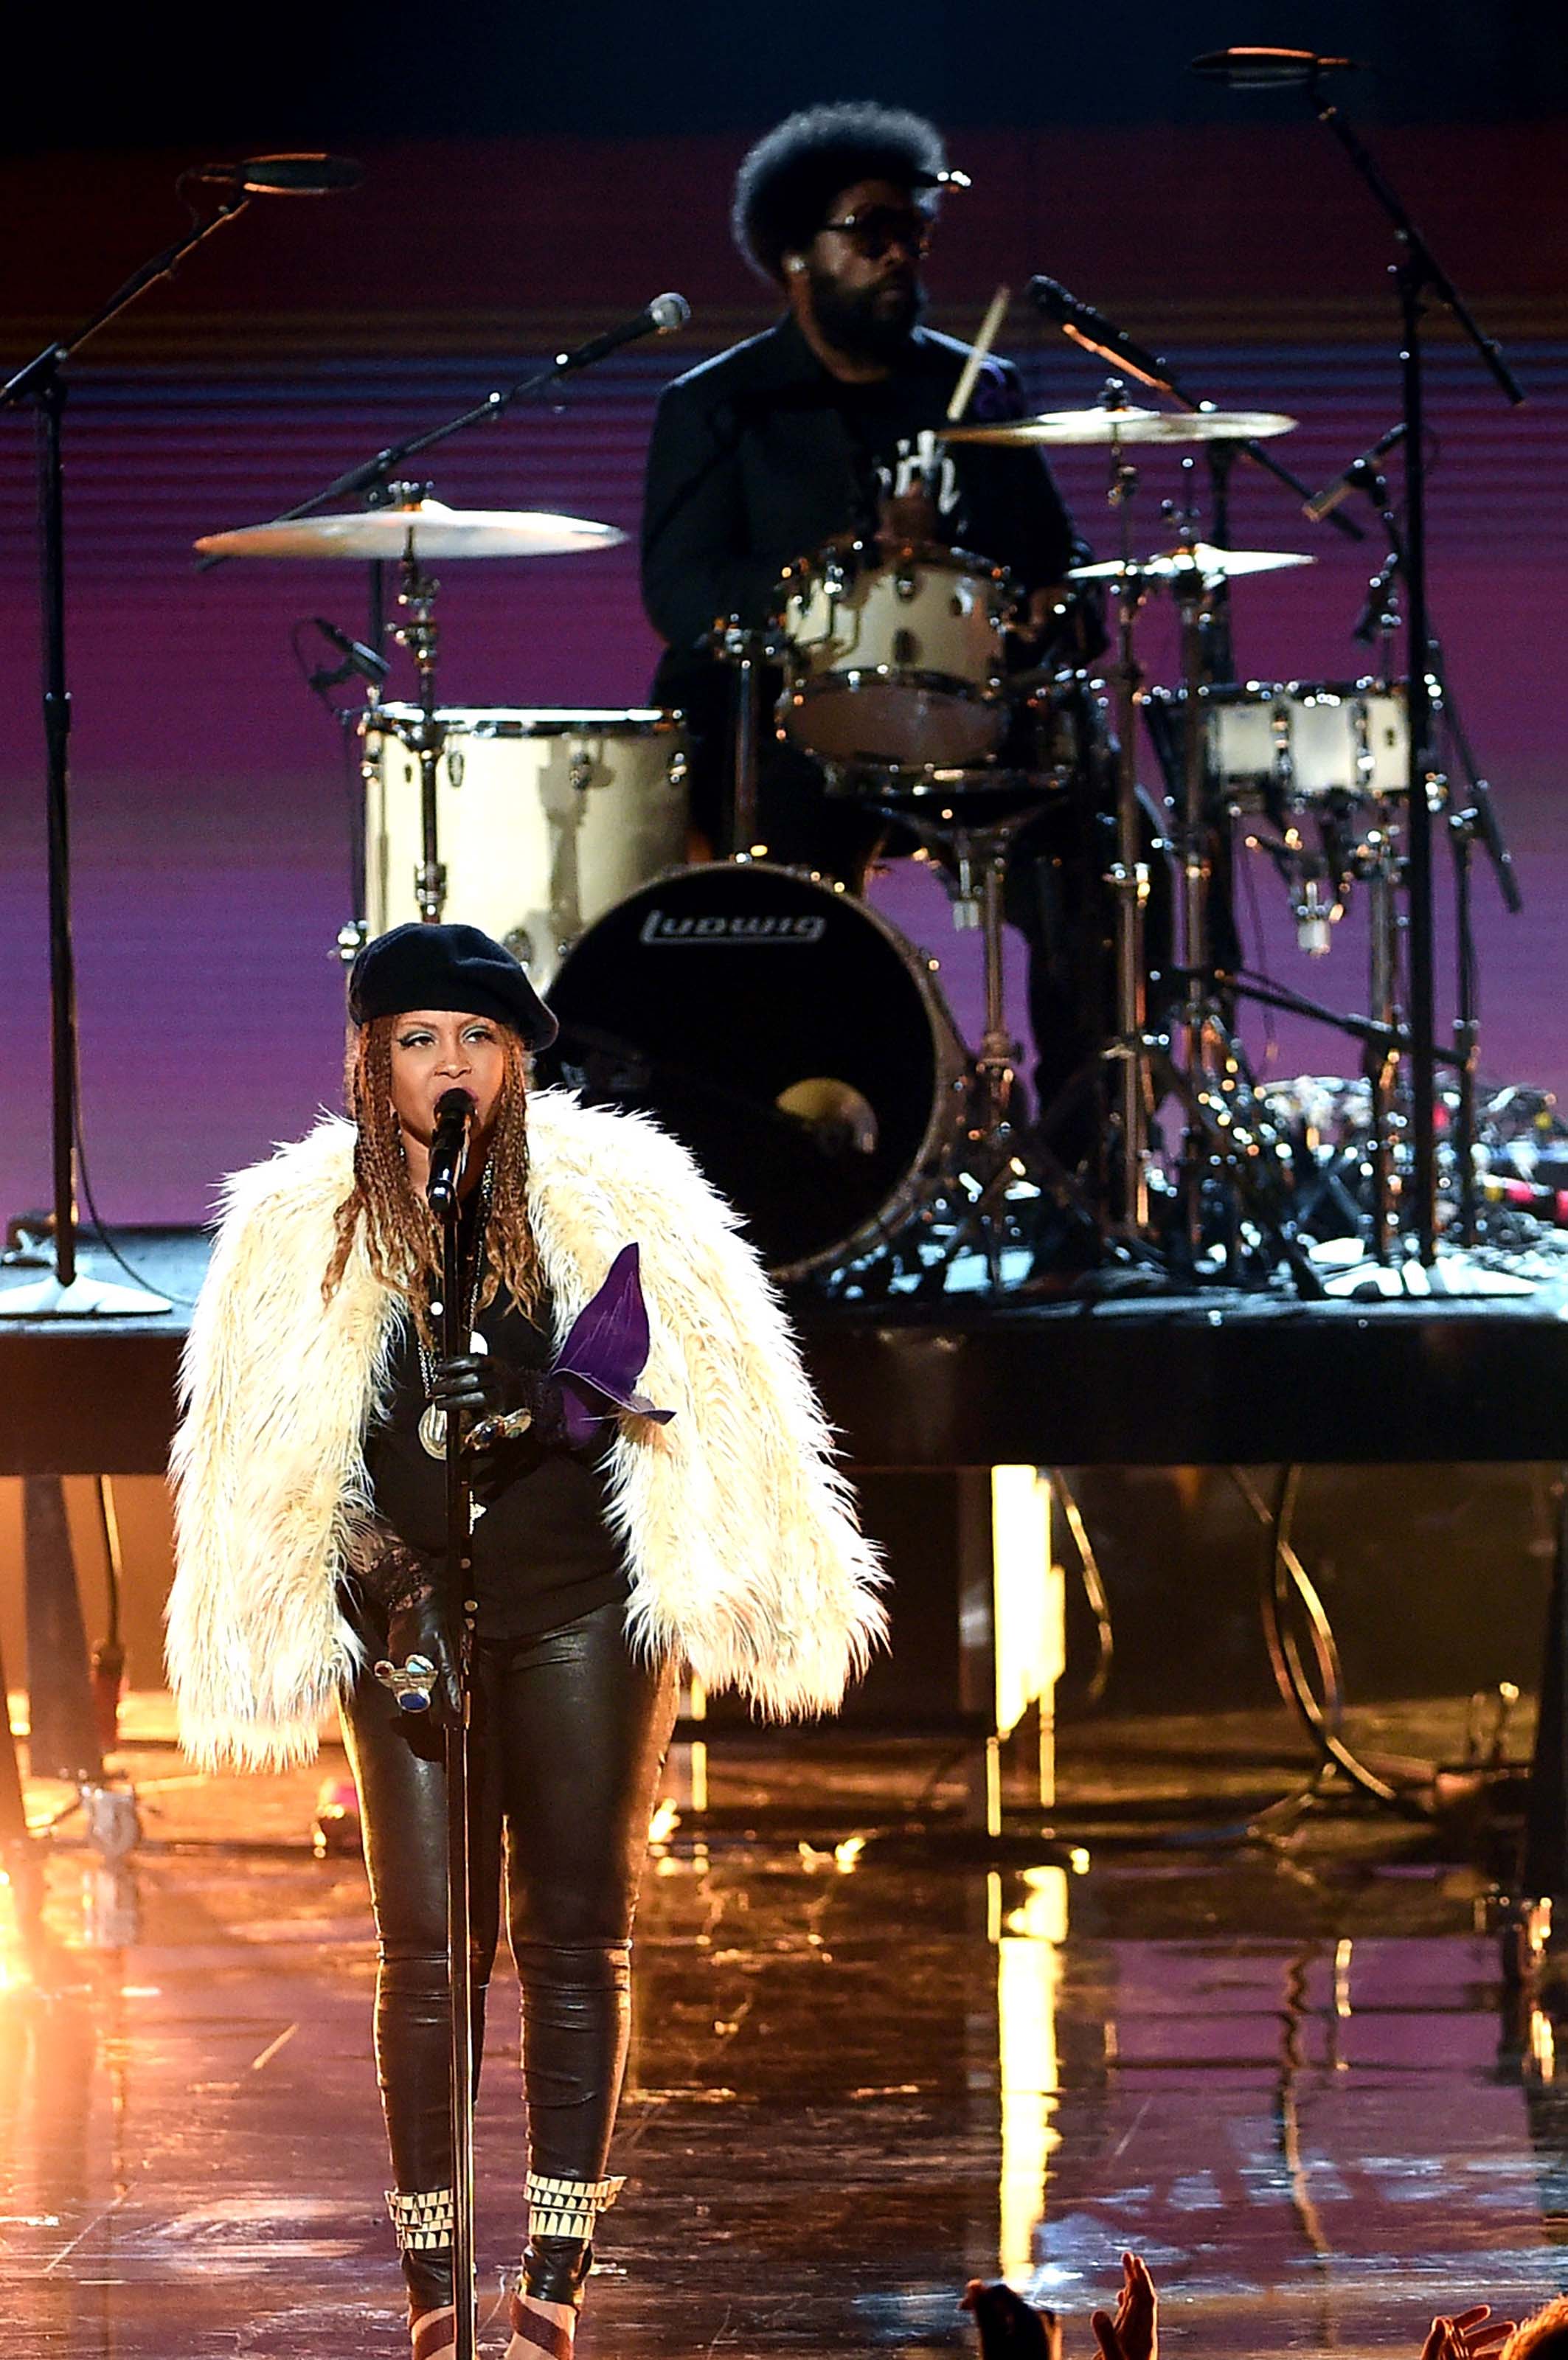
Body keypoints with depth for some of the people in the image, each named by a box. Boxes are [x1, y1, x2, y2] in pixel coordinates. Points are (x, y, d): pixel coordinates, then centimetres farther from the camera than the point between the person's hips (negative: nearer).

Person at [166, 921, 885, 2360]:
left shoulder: (611, 1194, 1)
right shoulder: (301, 1230, 2)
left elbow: (721, 1396, 3)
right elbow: (257, 1457, 8)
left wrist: (749, 1592, 2)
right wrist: (278, 1636, 3)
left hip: (581, 1606, 0)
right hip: (409, 1618, 0)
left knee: (578, 1939, 2)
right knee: (429, 1947, -2)